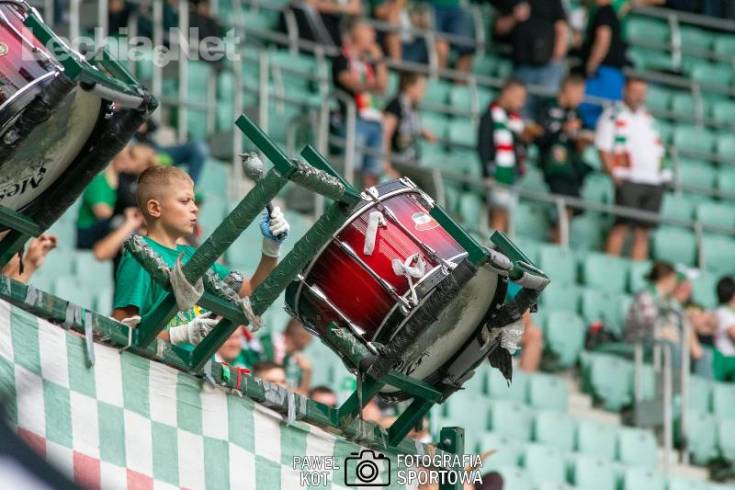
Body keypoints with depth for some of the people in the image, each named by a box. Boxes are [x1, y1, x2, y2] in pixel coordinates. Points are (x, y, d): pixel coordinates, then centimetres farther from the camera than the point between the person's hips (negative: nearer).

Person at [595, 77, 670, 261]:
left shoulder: (647, 117, 22)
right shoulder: (613, 116, 4)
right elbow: (604, 149, -4)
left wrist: (660, 169, 9)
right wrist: (614, 174, -14)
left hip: (653, 181, 6)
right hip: (628, 180, -6)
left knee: (643, 231, 3)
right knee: (622, 225, -14)